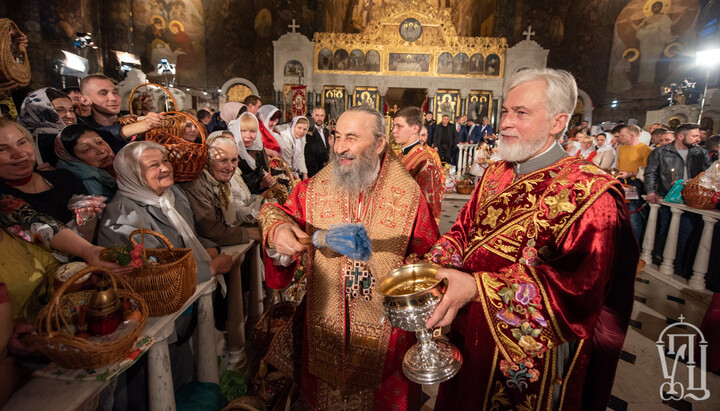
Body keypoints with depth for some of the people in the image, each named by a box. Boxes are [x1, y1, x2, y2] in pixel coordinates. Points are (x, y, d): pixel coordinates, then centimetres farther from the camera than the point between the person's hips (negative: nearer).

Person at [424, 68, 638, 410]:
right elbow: (463, 230, 3)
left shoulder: (590, 193, -19)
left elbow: (579, 284, -29)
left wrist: (477, 286, -36)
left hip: (530, 361, -5)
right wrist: (435, 267, -18)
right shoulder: (497, 175, 3)